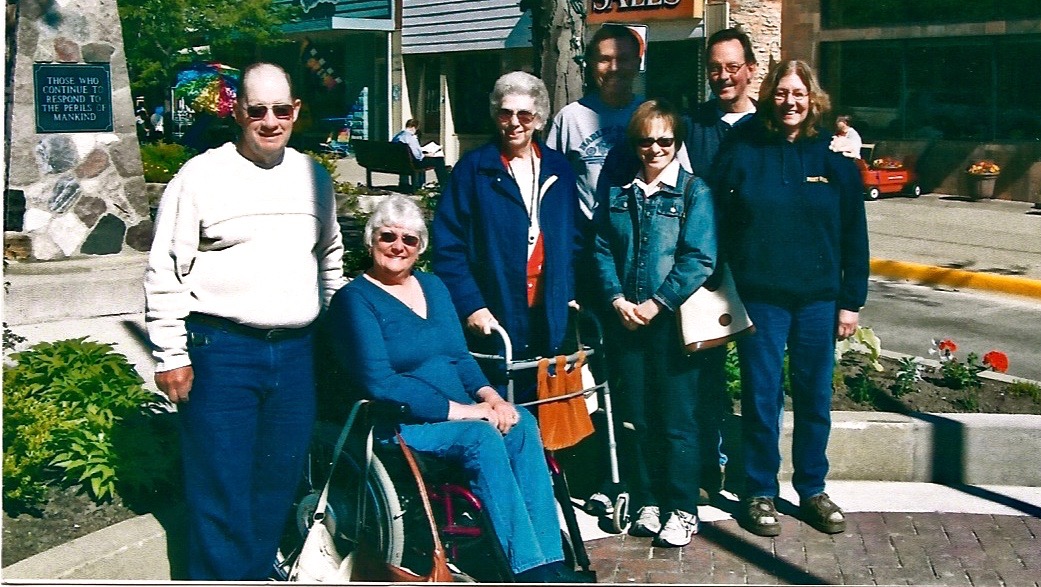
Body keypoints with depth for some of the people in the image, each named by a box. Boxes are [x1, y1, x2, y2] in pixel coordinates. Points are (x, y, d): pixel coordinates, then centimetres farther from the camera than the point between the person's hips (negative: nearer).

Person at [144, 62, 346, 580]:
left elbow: (330, 259, 23)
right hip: (220, 351, -5)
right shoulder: (201, 176, -4)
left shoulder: (314, 177, 11)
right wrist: (170, 355, -8)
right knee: (221, 490, -1)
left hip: (296, 352, 5)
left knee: (278, 484, 13)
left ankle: (257, 575, 27)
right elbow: (165, 271, -4)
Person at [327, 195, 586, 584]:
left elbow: (460, 355, 15)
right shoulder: (354, 300, -5)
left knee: (521, 423, -22)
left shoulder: (433, 286, 17)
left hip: (462, 413, 6)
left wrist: (489, 395, -7)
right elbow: (379, 383, -15)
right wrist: (460, 410, -18)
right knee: (481, 438, -32)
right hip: (400, 425, -6)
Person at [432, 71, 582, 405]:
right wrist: (470, 305, -14)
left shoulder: (558, 170, 10)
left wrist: (571, 295, 2)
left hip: (549, 315, 4)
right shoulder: (473, 169, -2)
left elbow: (573, 240, 15)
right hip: (493, 318, -3)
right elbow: (447, 245, -6)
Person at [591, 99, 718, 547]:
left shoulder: (695, 191, -2)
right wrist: (618, 300, -8)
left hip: (674, 320, -4)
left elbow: (699, 259, -10)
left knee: (677, 420, 2)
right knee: (636, 417, 11)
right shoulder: (616, 192, 10)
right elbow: (602, 250, 6)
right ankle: (647, 503, 23)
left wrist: (657, 303, -15)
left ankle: (682, 511, 12)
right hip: (626, 320, 4)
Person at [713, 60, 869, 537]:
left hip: (818, 297, 2)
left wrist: (851, 301, 2)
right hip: (759, 298, -1)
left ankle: (812, 489, 25)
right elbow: (717, 226, -1)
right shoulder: (742, 153, 0)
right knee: (761, 398, 4)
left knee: (815, 398, 10)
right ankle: (760, 493, 18)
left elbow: (854, 233, 5)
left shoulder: (834, 157, 3)